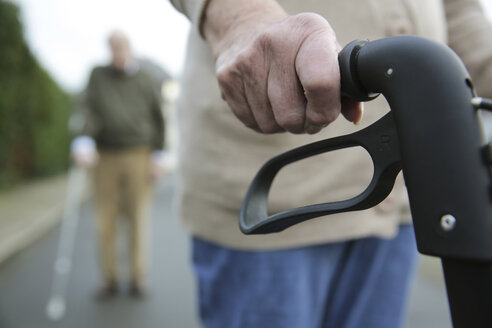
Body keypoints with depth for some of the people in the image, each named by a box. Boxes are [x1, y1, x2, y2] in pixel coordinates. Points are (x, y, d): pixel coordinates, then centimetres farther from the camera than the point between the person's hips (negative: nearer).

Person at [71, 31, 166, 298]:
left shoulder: (145, 81, 7)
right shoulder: (98, 76, 8)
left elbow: (158, 120, 6)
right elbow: (90, 112, -5)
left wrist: (157, 155, -1)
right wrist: (84, 141, -22)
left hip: (139, 157, -1)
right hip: (106, 158, 1)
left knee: (138, 218, 3)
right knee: (105, 220, 3)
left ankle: (138, 279, 15)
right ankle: (110, 280, 17)